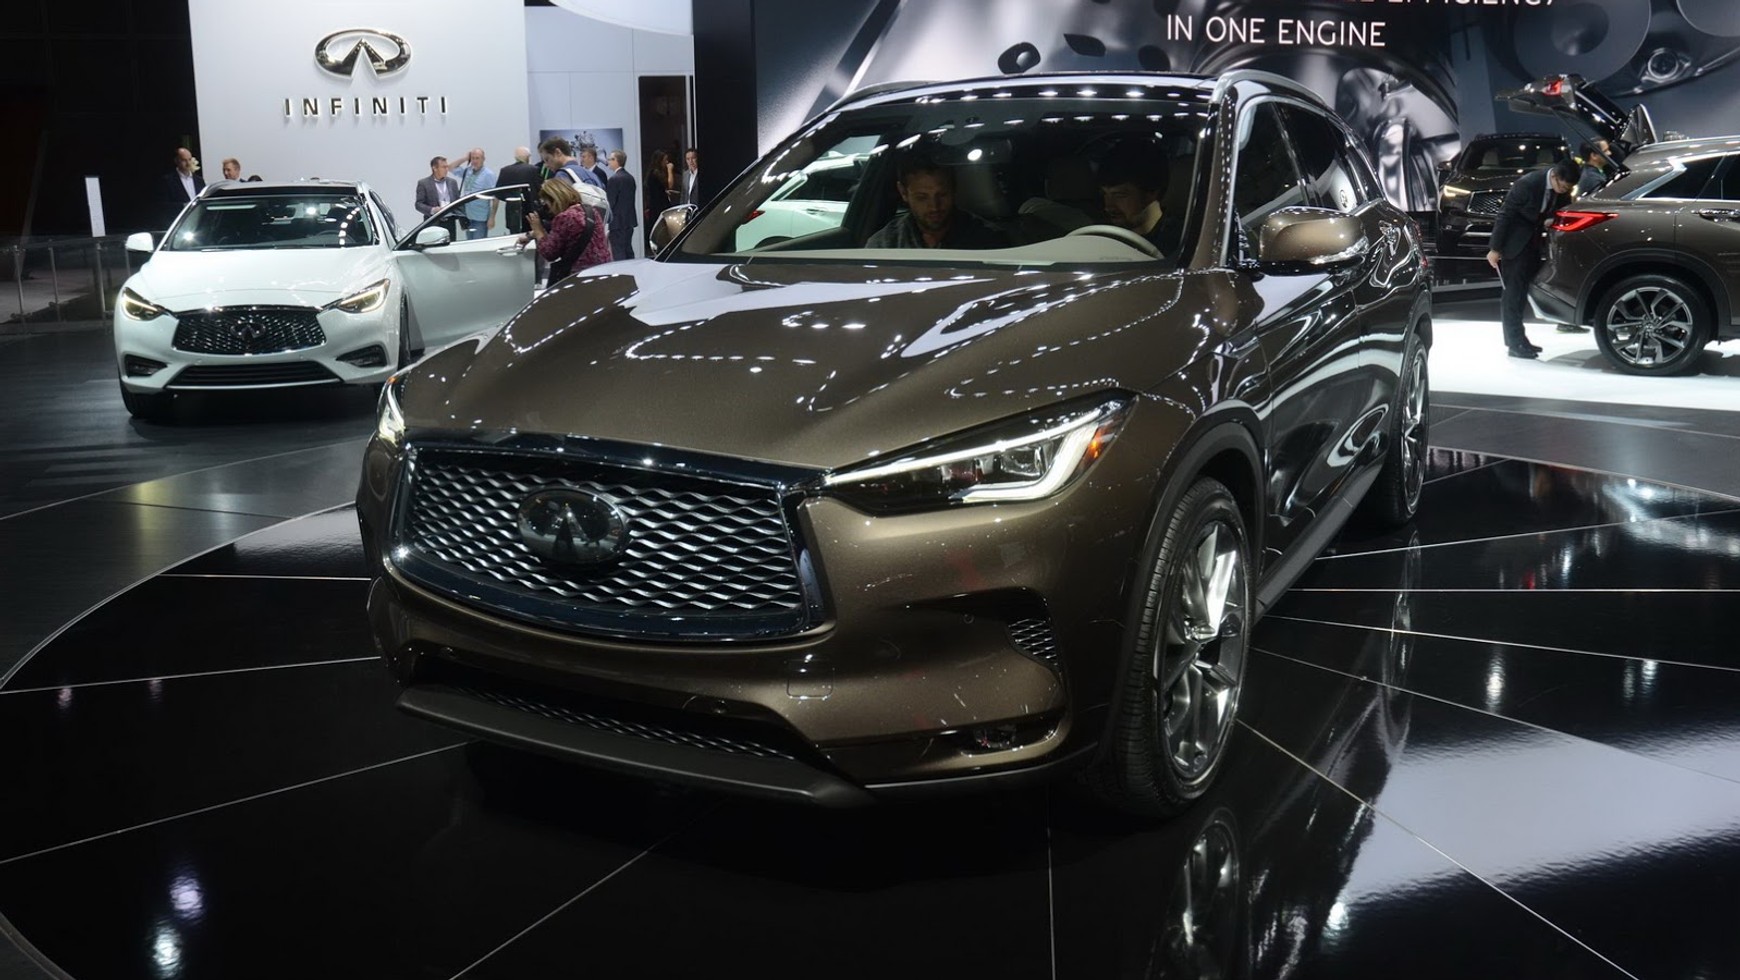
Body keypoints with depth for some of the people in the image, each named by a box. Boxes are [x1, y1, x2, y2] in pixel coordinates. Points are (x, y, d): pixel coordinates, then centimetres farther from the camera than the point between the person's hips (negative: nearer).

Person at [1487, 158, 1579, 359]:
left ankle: (1516, 339, 17)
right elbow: (1505, 214, -19)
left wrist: (1554, 220, -16)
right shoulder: (1528, 184, -25)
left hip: (1534, 241, 7)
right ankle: (1514, 343, -8)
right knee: (1514, 291, -9)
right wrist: (1495, 249, -17)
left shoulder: (1562, 189, -6)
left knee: (1521, 290, 11)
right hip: (1515, 241, -7)